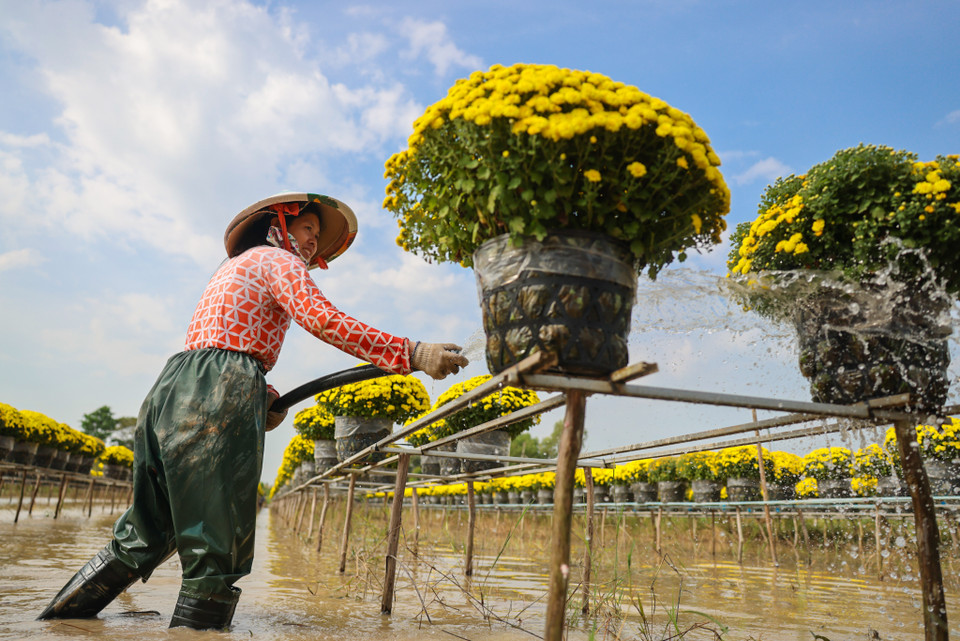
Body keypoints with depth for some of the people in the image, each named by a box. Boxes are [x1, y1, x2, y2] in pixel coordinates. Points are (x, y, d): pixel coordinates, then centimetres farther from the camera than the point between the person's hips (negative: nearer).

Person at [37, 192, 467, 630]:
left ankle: (66, 610, 24)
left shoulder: (234, 266, 31)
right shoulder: (278, 259, 4)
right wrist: (414, 354, -20)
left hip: (171, 390, 9)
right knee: (217, 544, -5)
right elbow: (325, 321, -15)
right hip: (219, 399, -9)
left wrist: (264, 396, 6)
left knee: (149, 532, 18)